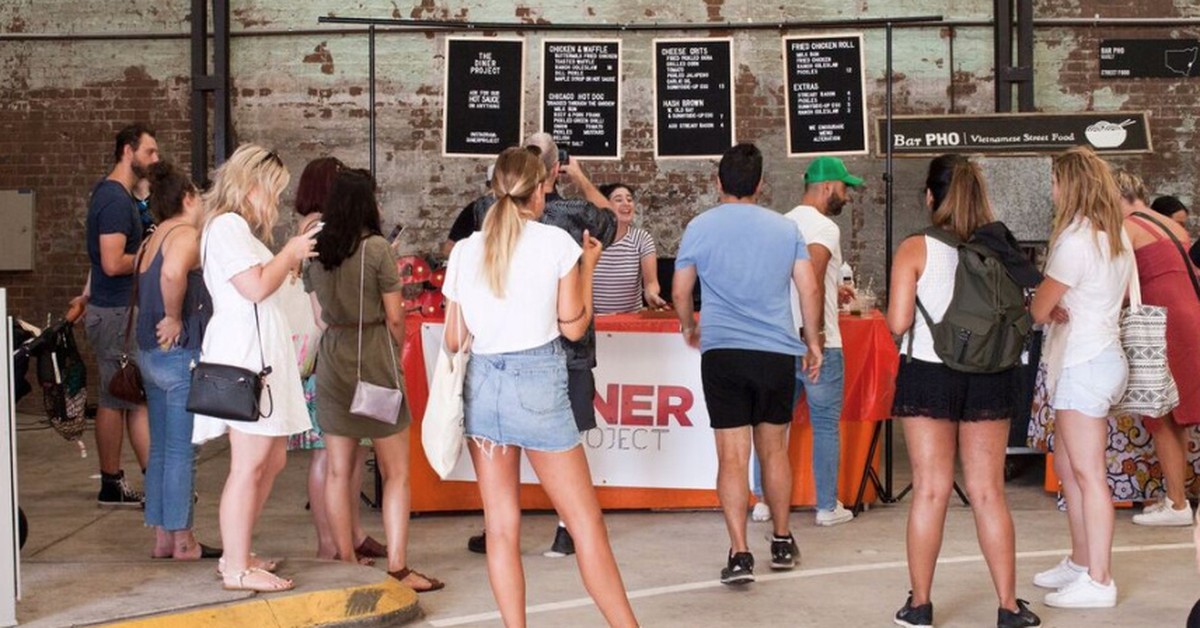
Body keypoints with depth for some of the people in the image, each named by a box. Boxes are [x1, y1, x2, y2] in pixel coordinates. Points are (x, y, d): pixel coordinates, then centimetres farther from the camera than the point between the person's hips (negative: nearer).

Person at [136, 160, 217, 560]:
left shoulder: (153, 240, 17)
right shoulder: (186, 235, -12)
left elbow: (145, 292, 19)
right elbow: (172, 273, -33)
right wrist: (175, 318, -20)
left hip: (150, 352, 9)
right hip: (181, 353, -9)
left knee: (160, 449, 13)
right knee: (181, 451, -3)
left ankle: (162, 537, 18)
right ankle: (182, 541, 3)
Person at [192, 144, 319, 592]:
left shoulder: (239, 227, 24)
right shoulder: (227, 224, -9)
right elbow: (256, 287, -18)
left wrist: (293, 258, 15)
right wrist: (291, 252, -5)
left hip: (261, 355, 11)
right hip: (244, 354, -11)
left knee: (273, 458, 12)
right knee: (250, 463, -10)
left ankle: (237, 554, 19)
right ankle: (237, 569, -5)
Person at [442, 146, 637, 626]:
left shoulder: (464, 251, 4)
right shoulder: (556, 242, -5)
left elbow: (454, 340, 7)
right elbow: (573, 326, 0)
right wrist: (588, 266, 12)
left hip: (481, 382, 4)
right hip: (537, 383, -4)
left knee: (501, 523, 8)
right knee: (586, 520, 2)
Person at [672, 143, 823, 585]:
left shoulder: (700, 227, 2)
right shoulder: (786, 228, 7)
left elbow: (679, 292, 8)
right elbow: (809, 289, 6)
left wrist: (689, 327, 27)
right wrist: (813, 342, 18)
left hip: (722, 352, -2)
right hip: (778, 353, 2)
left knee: (732, 456, -2)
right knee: (774, 450, 17)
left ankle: (740, 554, -8)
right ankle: (782, 543, 27)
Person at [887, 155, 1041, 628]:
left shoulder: (915, 250, -7)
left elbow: (897, 323, -12)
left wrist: (894, 310, 10)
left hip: (929, 376, -2)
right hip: (988, 377, 3)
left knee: (930, 489, 4)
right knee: (989, 491, 8)